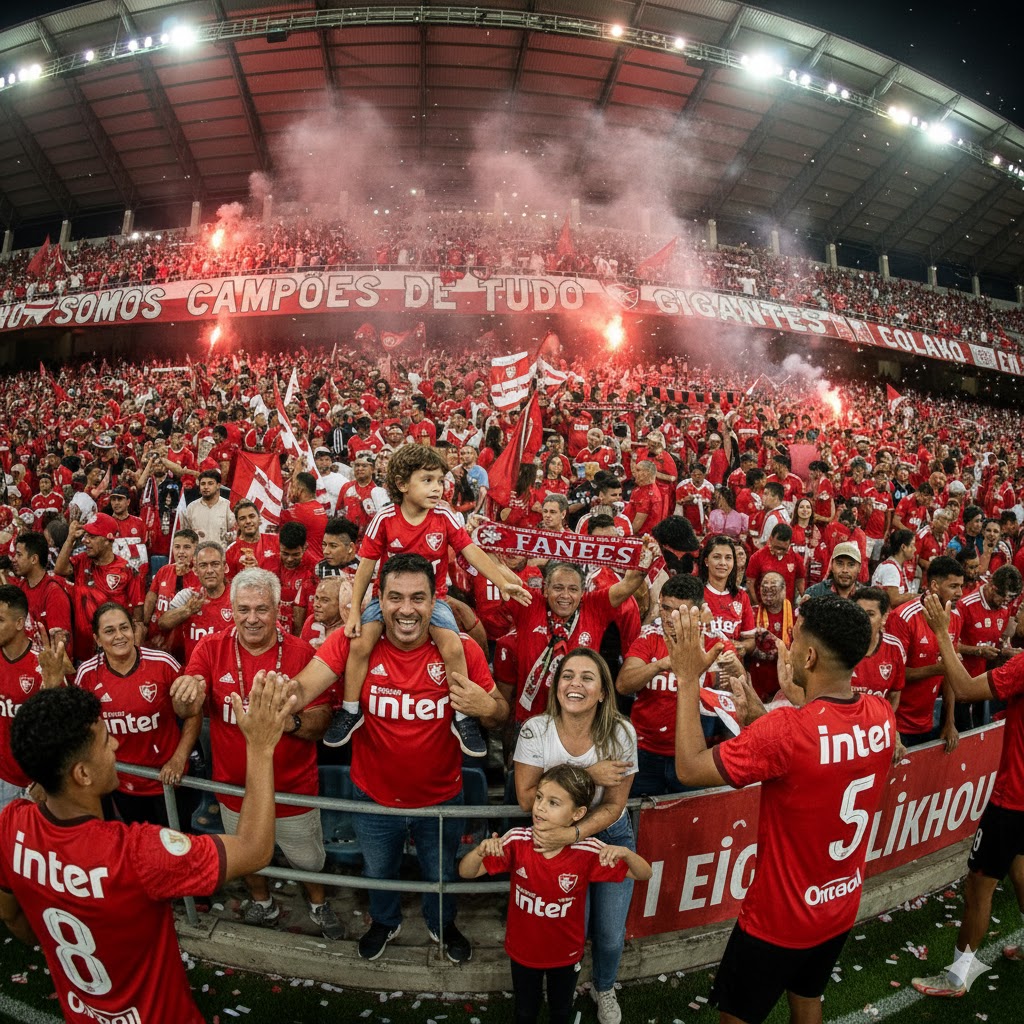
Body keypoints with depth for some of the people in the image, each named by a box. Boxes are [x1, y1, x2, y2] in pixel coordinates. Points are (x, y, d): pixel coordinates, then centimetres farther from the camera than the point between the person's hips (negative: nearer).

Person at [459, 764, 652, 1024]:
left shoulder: (588, 852, -28)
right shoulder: (517, 841, -26)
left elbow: (644, 875, -22)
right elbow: (466, 872, -22)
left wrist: (625, 853, -44)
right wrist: (481, 852, -44)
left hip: (565, 953, 0)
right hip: (523, 950, 0)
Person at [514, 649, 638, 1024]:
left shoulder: (620, 733, -20)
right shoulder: (535, 729, -21)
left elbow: (613, 806, -14)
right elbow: (526, 798, -20)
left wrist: (571, 834, -31)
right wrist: (587, 775, -29)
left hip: (610, 836, 1)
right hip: (554, 838, 0)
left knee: (610, 935, 7)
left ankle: (604, 989, 42)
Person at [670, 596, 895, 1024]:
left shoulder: (787, 729, -35)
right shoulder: (882, 716, -14)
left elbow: (690, 769, -26)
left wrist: (688, 679, -21)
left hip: (781, 917, -6)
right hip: (841, 907, 6)